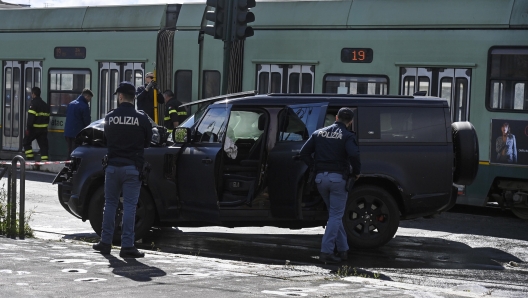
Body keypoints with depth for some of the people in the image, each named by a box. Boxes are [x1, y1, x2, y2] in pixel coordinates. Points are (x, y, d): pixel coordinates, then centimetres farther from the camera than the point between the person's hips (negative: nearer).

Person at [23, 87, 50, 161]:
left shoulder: (33, 103, -12)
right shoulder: (45, 105, 13)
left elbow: (31, 117, -18)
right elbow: (47, 117, 16)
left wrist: (28, 128, -15)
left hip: (34, 128, -6)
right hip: (43, 129, 6)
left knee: (26, 141, 11)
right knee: (43, 145, 6)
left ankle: (30, 158, 3)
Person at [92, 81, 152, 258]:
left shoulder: (110, 117, 0)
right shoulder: (141, 118, -6)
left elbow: (106, 140, 10)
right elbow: (147, 142, 4)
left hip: (113, 166, 2)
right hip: (132, 167, -2)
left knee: (110, 204, 14)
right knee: (129, 206, 0)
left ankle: (106, 242, 18)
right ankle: (127, 245, -2)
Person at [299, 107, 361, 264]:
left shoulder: (319, 133, 10)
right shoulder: (347, 136, -4)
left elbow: (304, 153, 6)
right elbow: (353, 155, -21)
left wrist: (315, 167, 13)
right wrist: (356, 172, -5)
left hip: (321, 178, 5)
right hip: (338, 178, -5)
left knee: (335, 214, 17)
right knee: (335, 215, -1)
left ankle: (343, 249, 21)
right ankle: (326, 251, -9)